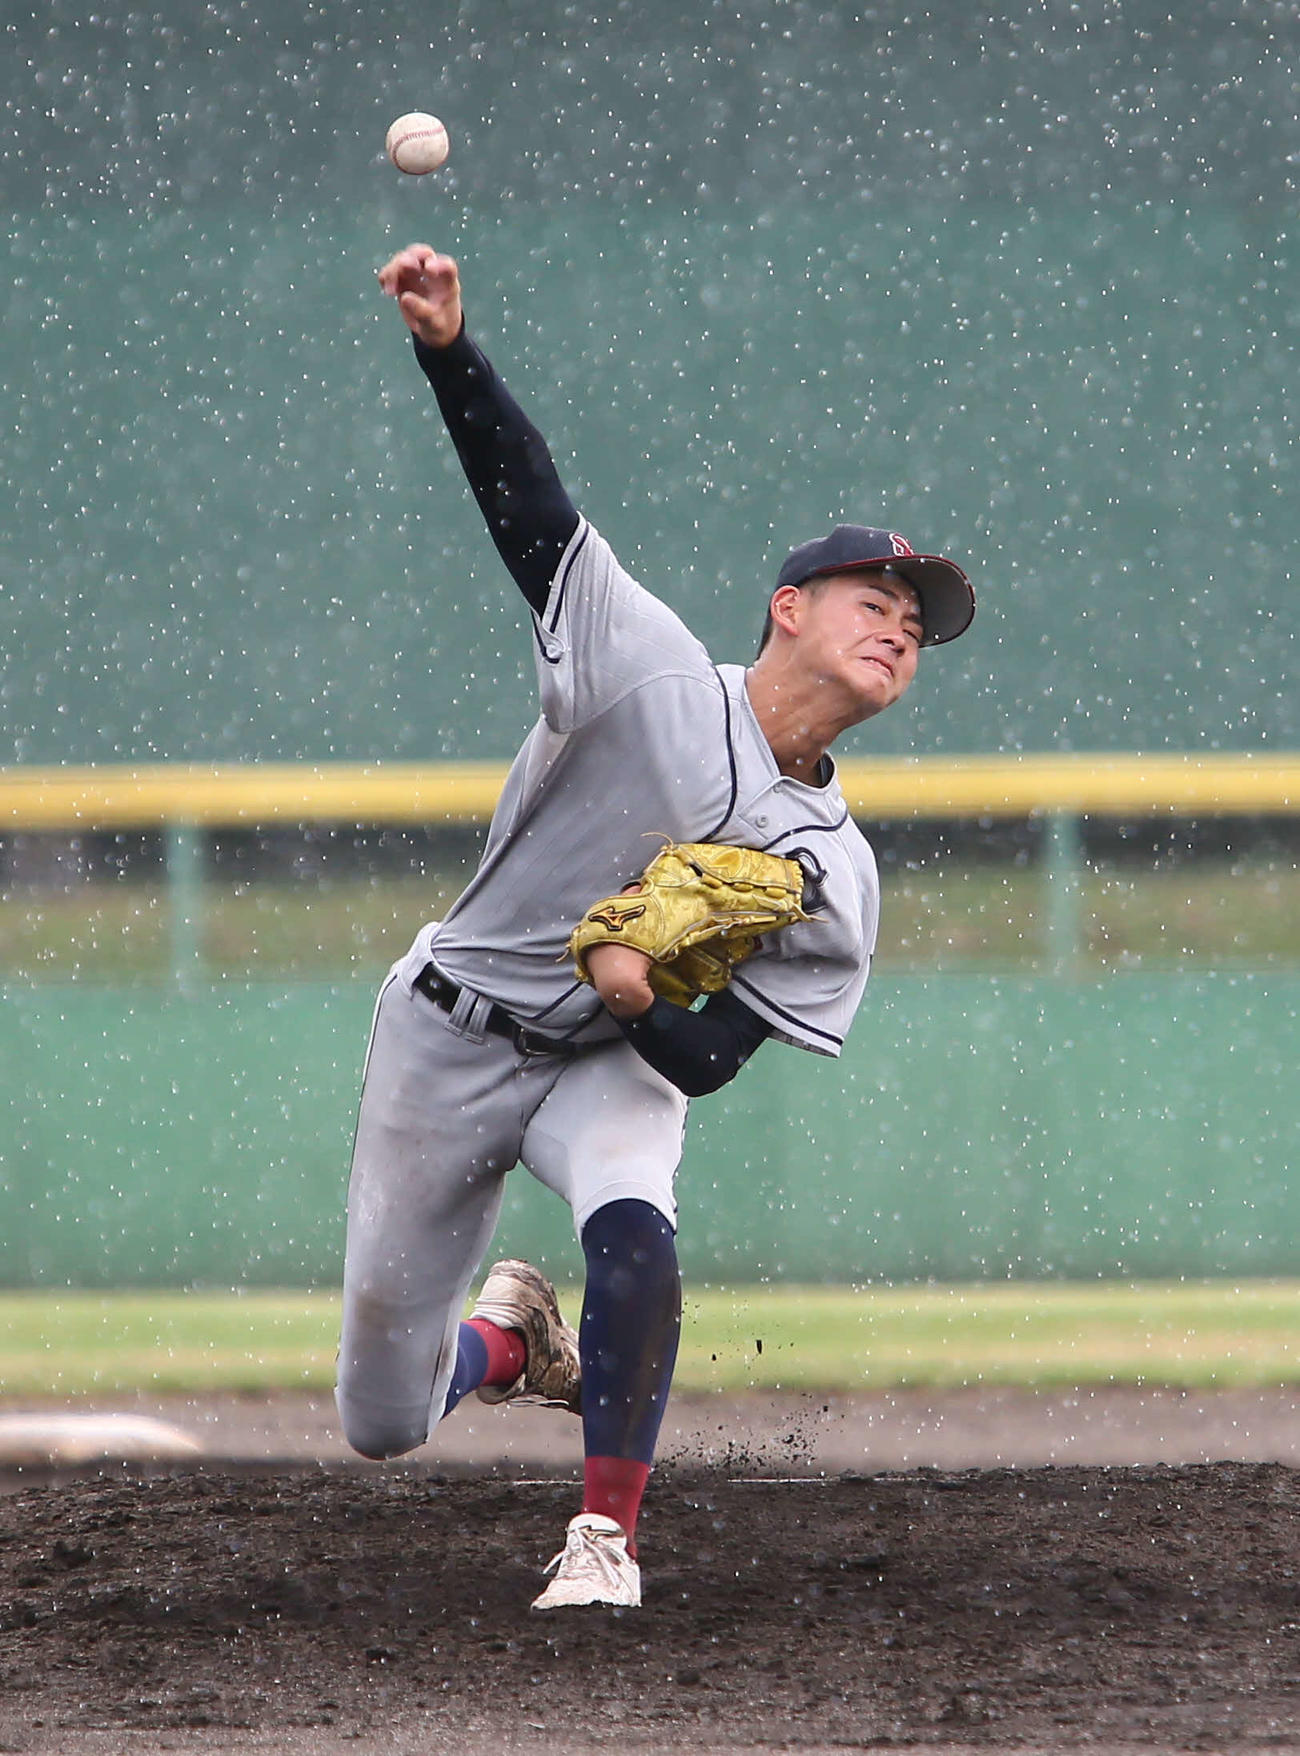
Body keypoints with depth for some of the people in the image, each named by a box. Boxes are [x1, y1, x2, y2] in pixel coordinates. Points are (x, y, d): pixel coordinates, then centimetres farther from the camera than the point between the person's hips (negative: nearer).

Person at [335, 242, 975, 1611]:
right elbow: (530, 507, -22)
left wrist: (648, 1000, -33)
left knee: (634, 1233, -36)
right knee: (384, 1427, 4)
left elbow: (708, 1060, -12)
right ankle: (508, 1339, 41)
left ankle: (606, 1531, -24)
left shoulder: (835, 876, -8)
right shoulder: (655, 674, -15)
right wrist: (449, 350, -35)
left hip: (614, 1066, 1)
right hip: (447, 1035, -1)